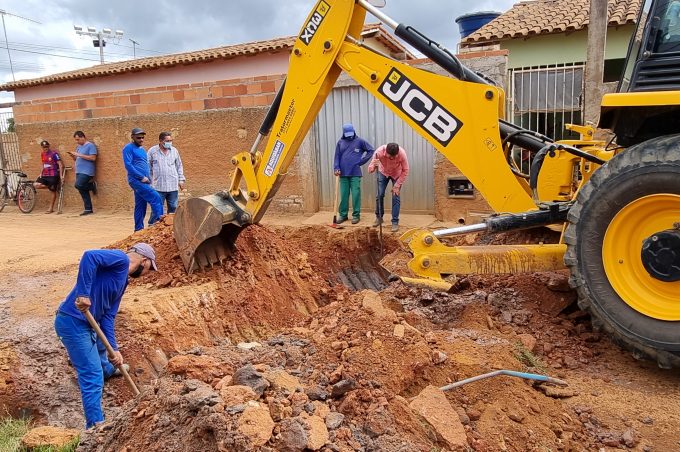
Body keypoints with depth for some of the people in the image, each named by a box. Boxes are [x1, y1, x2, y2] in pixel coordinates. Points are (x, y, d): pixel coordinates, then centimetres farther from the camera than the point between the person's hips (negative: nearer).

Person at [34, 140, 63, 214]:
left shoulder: (54, 154, -9)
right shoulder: (42, 154, 11)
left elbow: (60, 164, -13)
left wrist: (60, 175, -18)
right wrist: (41, 173, 12)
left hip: (53, 175, -7)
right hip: (45, 175, 7)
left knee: (53, 191, 0)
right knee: (35, 184, -11)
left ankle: (51, 208, 7)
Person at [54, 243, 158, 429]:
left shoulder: (122, 281, 14)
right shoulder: (121, 259, -13)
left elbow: (107, 316, 11)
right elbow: (89, 256, -32)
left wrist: (113, 349, 4)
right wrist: (83, 293, -34)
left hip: (85, 322, 11)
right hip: (73, 322, -11)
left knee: (100, 345, 38)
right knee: (93, 377, -4)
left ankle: (108, 370, 68)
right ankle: (95, 426, 6)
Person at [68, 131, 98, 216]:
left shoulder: (90, 145, -7)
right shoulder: (78, 146, 18)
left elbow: (93, 158, -17)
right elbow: (77, 159, 23)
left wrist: (80, 155, -18)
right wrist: (73, 156, 2)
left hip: (86, 172, -8)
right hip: (79, 172, 8)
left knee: (78, 185, -26)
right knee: (83, 192, 7)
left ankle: (92, 186, 1)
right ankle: (88, 209, 11)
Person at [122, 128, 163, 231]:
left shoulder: (142, 149, 20)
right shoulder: (129, 148, -5)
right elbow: (128, 165, -14)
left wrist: (149, 179, 11)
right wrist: (142, 177, -15)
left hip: (144, 182, 8)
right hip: (136, 180, -8)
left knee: (141, 207, 9)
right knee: (156, 198, -19)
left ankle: (139, 230, 14)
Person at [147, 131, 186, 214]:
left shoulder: (174, 150, 8)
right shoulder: (152, 151, -1)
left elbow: (179, 166, 16)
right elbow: (148, 168, 5)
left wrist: (181, 179, 10)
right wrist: (149, 183, 3)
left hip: (173, 186, 3)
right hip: (158, 186, -3)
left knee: (173, 208, 7)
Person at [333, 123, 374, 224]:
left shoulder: (359, 141, 3)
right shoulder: (340, 142, 10)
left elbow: (371, 151, 7)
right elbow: (337, 156, 9)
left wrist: (362, 161, 1)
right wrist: (336, 168, -3)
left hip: (355, 173, -2)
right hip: (343, 174, 2)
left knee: (356, 195, -4)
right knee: (343, 195, 5)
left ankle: (356, 215, 6)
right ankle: (343, 215, 15)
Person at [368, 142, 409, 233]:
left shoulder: (402, 153, -36)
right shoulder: (379, 151, -36)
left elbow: (405, 170, -21)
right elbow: (370, 169, -28)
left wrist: (397, 185, -21)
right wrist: (373, 166, -53)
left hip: (397, 174, -1)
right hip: (383, 172, 1)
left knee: (396, 197, -7)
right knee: (379, 195, 1)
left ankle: (395, 222, 1)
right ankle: (379, 217, 21)